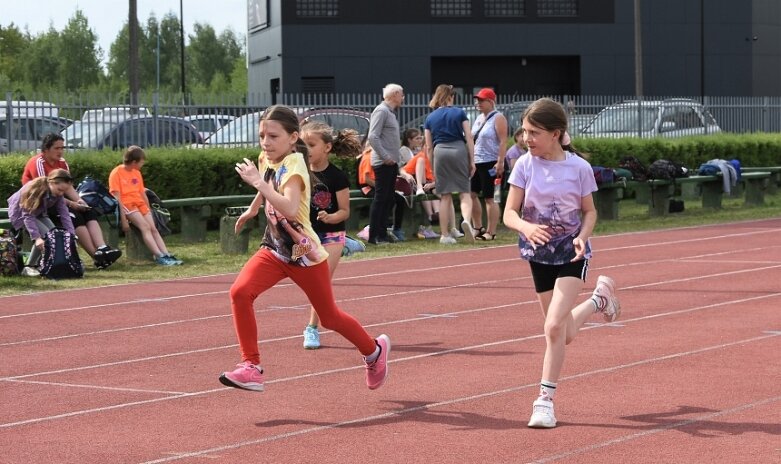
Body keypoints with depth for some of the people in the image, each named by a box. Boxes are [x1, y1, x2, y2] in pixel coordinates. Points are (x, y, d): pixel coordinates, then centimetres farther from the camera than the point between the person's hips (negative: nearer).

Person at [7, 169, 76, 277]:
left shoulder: (58, 194, -16)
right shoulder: (35, 189, -34)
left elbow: (65, 215, -21)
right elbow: (28, 215, -36)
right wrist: (36, 237, -46)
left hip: (39, 213, 7)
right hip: (20, 213, -7)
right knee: (45, 235, -25)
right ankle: (29, 267, -18)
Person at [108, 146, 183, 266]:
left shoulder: (137, 173, 16)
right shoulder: (117, 173, -7)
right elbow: (117, 198, -13)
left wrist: (149, 210, 11)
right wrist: (123, 219, -19)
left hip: (140, 204, 7)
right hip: (127, 205, -7)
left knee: (153, 228, -9)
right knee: (145, 226, -24)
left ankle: (166, 255, -21)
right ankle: (159, 256, -34)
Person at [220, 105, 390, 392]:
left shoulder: (293, 167, -24)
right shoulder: (266, 160, -2)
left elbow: (289, 208, -44)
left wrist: (258, 182, -42)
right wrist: (252, 209, 37)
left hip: (304, 254, -6)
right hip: (274, 249, 6)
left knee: (329, 317, 11)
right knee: (240, 292, -20)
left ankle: (375, 350, 39)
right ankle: (251, 367, -15)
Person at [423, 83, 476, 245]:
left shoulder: (430, 118, 11)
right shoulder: (460, 113, 7)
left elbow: (429, 147, 11)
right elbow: (469, 138, 1)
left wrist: (433, 166, 18)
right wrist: (472, 160, 4)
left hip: (440, 152, 1)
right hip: (459, 150, -1)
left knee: (445, 196, 7)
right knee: (464, 192, 3)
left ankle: (445, 234, 7)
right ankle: (466, 219, -26)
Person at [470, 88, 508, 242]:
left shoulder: (498, 118, -8)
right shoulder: (479, 119, 17)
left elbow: (503, 141, -15)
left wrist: (500, 162, -22)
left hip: (490, 164, -9)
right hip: (476, 163, 9)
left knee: (489, 198, -6)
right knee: (471, 194, 7)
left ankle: (491, 232, -1)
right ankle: (478, 228, 17)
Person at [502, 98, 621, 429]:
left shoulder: (579, 168, -11)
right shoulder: (525, 165, -7)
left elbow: (589, 211, 1)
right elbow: (509, 213, -8)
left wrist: (582, 237, -20)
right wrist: (526, 227, -31)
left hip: (571, 253, -3)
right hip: (539, 252, 3)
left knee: (555, 327, -20)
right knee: (565, 334, 14)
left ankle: (545, 399, -7)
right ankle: (599, 298, 46)